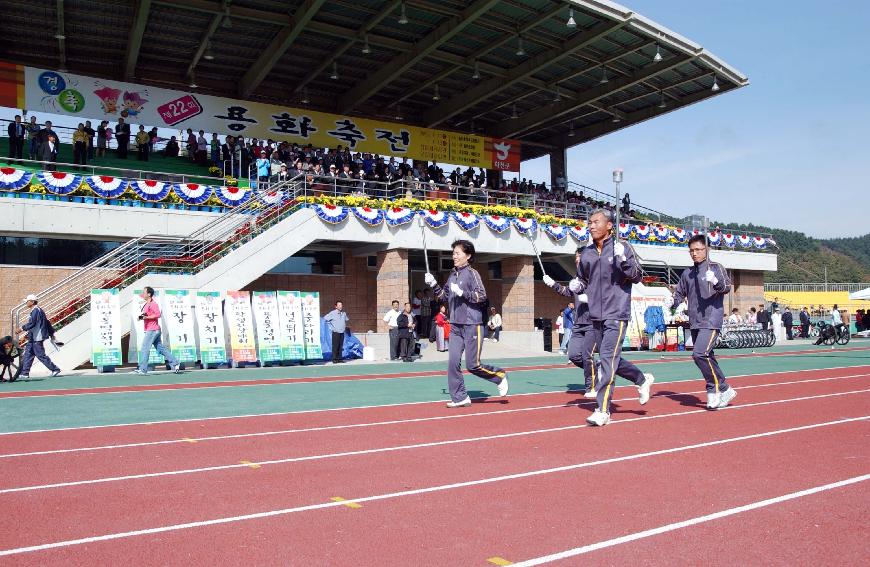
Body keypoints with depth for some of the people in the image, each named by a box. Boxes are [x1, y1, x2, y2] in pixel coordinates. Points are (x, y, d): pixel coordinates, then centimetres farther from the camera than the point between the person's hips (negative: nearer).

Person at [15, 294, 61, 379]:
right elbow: (47, 322, 19)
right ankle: (24, 373, 12)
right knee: (27, 355, 10)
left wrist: (22, 328, -13)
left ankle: (55, 370, -2)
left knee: (41, 355, -6)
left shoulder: (35, 310, -14)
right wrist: (51, 333, 22)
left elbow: (31, 323, -23)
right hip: (33, 337, 11)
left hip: (37, 337, -11)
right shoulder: (38, 310, 17)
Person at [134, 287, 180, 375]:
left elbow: (158, 314, -22)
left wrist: (146, 317, -23)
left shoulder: (153, 304, -11)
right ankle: (175, 364, 11)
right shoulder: (146, 304, 18)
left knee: (144, 348, -9)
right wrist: (141, 317, 10)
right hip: (149, 330, 10)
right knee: (161, 348, 9)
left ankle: (142, 369, -7)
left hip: (152, 330, -10)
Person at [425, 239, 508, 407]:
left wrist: (462, 293, -20)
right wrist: (433, 285, 9)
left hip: (472, 326, -7)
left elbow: (482, 296, -15)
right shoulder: (453, 275, 14)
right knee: (453, 363, 1)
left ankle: (500, 376, 20)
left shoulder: (471, 273, -7)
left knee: (472, 365, -4)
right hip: (455, 326, 7)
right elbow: (444, 296, 22)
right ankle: (460, 398, 10)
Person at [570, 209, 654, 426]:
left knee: (608, 358, -13)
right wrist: (576, 287, 1)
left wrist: (623, 259, -20)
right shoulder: (586, 254, 11)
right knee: (610, 359, 14)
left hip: (617, 313, -6)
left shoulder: (621, 248, -3)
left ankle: (603, 410, -11)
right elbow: (583, 280, 23)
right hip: (596, 315, 6)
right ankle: (642, 379, 39)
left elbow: (637, 277, -5)